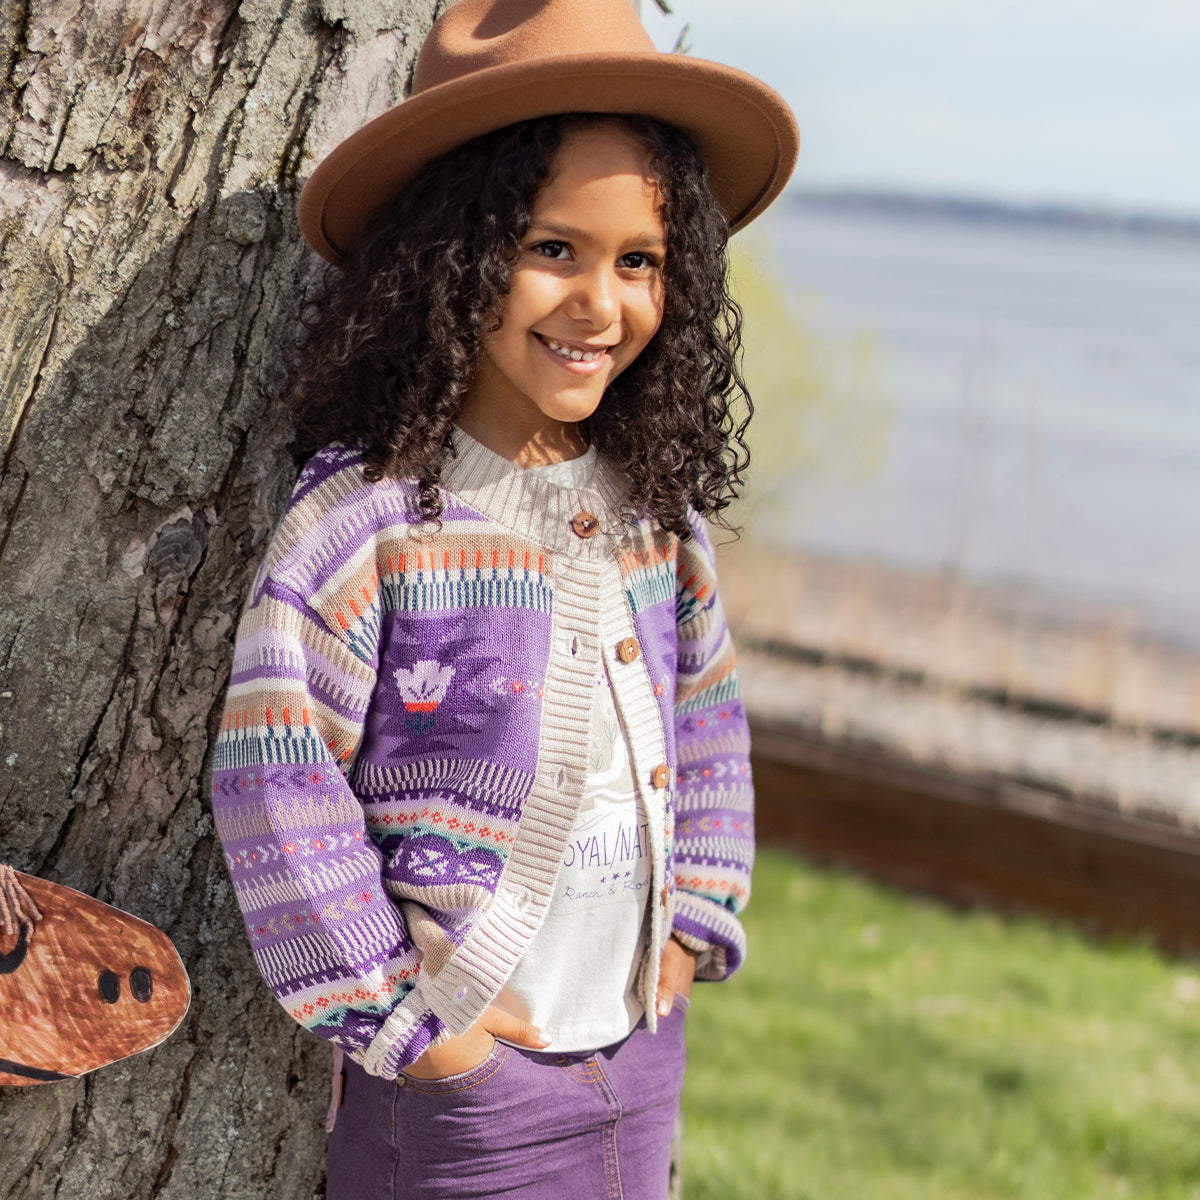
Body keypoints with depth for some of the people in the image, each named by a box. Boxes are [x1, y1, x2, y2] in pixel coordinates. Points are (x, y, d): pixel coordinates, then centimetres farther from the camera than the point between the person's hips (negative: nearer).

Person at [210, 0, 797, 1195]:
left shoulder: (654, 507, 2)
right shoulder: (367, 517, -17)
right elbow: (272, 780, -16)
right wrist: (393, 1015, -13)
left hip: (642, 1051, 6)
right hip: (458, 1071, -6)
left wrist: (693, 922, 9)